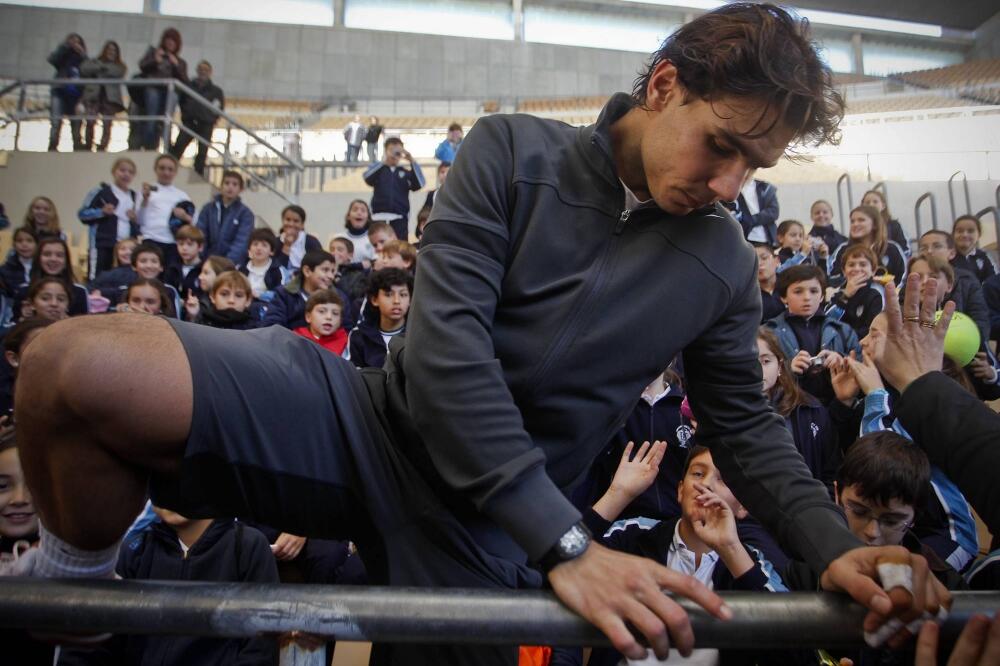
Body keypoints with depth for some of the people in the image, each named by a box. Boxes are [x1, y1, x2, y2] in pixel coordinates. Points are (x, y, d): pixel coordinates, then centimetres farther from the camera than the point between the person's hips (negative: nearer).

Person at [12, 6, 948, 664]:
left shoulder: (723, 267, 5)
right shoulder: (513, 153, -7)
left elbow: (745, 428, 13)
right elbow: (446, 340, -17)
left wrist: (835, 549, -7)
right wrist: (565, 544, -24)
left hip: (485, 529, 4)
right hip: (376, 422, -3)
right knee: (76, 364, -26)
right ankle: (77, 584, 7)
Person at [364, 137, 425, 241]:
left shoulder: (405, 172, 12)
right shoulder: (378, 169, 10)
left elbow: (419, 184, -4)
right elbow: (367, 178, -10)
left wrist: (412, 161, -11)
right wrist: (383, 162, -20)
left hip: (400, 217, 1)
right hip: (379, 217, 0)